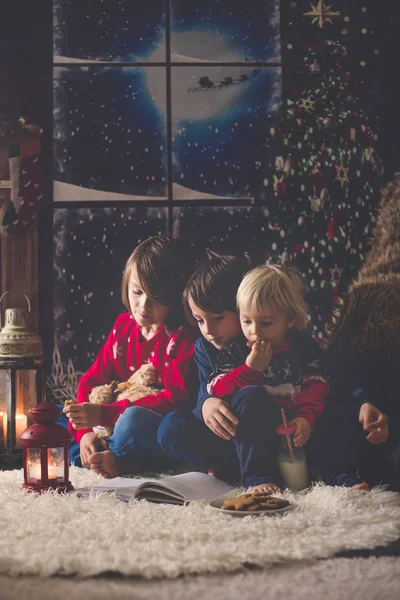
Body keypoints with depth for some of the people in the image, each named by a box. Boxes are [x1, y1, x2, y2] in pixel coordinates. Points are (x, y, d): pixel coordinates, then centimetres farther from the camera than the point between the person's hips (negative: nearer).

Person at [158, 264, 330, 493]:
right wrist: (250, 370, -21)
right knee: (171, 427, -15)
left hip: (282, 434, -3)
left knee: (250, 396, -35)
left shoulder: (305, 347, 4)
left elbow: (316, 388, -2)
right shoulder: (233, 349, 4)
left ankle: (258, 475, -31)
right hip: (235, 431, 3)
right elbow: (216, 390, -6)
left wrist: (305, 417, -22)